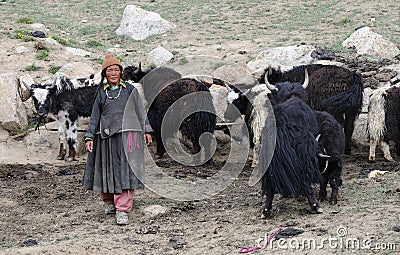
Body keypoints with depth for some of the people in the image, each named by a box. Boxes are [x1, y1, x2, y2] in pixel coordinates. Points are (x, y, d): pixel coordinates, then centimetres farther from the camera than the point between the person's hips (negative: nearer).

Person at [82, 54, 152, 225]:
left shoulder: (130, 90, 7)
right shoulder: (102, 93, 11)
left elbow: (140, 111, 10)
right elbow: (95, 116, 11)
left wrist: (146, 131, 5)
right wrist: (89, 137, 3)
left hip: (126, 135, -2)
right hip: (106, 137, 3)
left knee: (124, 171, -9)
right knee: (106, 171, 6)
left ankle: (122, 210, -12)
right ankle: (109, 203, 26)